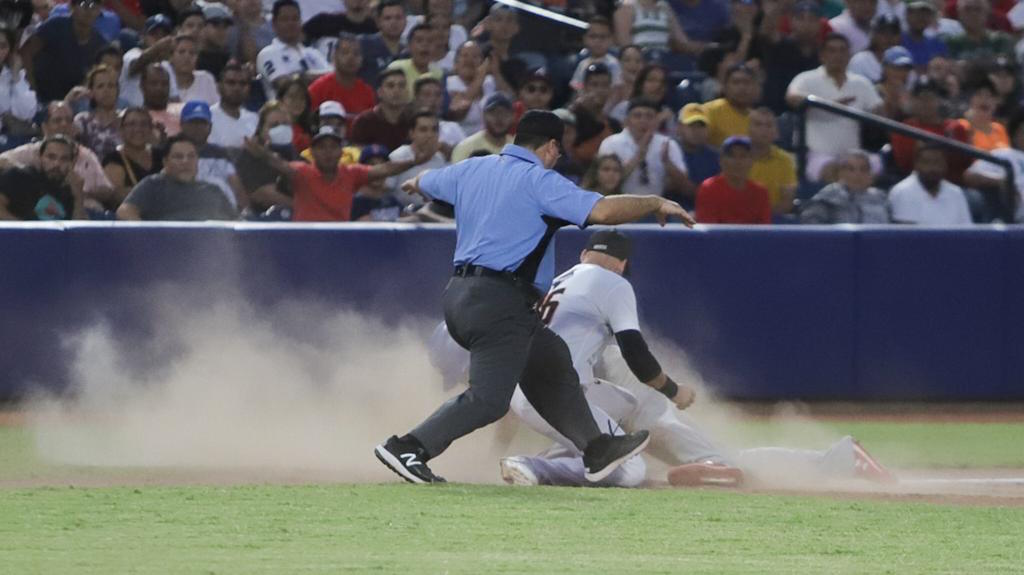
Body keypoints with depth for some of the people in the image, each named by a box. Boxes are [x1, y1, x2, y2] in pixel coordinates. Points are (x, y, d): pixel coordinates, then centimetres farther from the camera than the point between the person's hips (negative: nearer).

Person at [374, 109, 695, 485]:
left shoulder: (472, 170, 16)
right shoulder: (539, 181, -7)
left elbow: (425, 183, 37)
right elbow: (602, 211, -17)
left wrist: (416, 183, 62)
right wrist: (655, 204, -2)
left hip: (459, 296, 10)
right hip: (500, 300, -10)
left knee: (552, 363, 19)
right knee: (489, 398, -14)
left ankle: (598, 452, 22)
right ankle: (407, 449, -22)